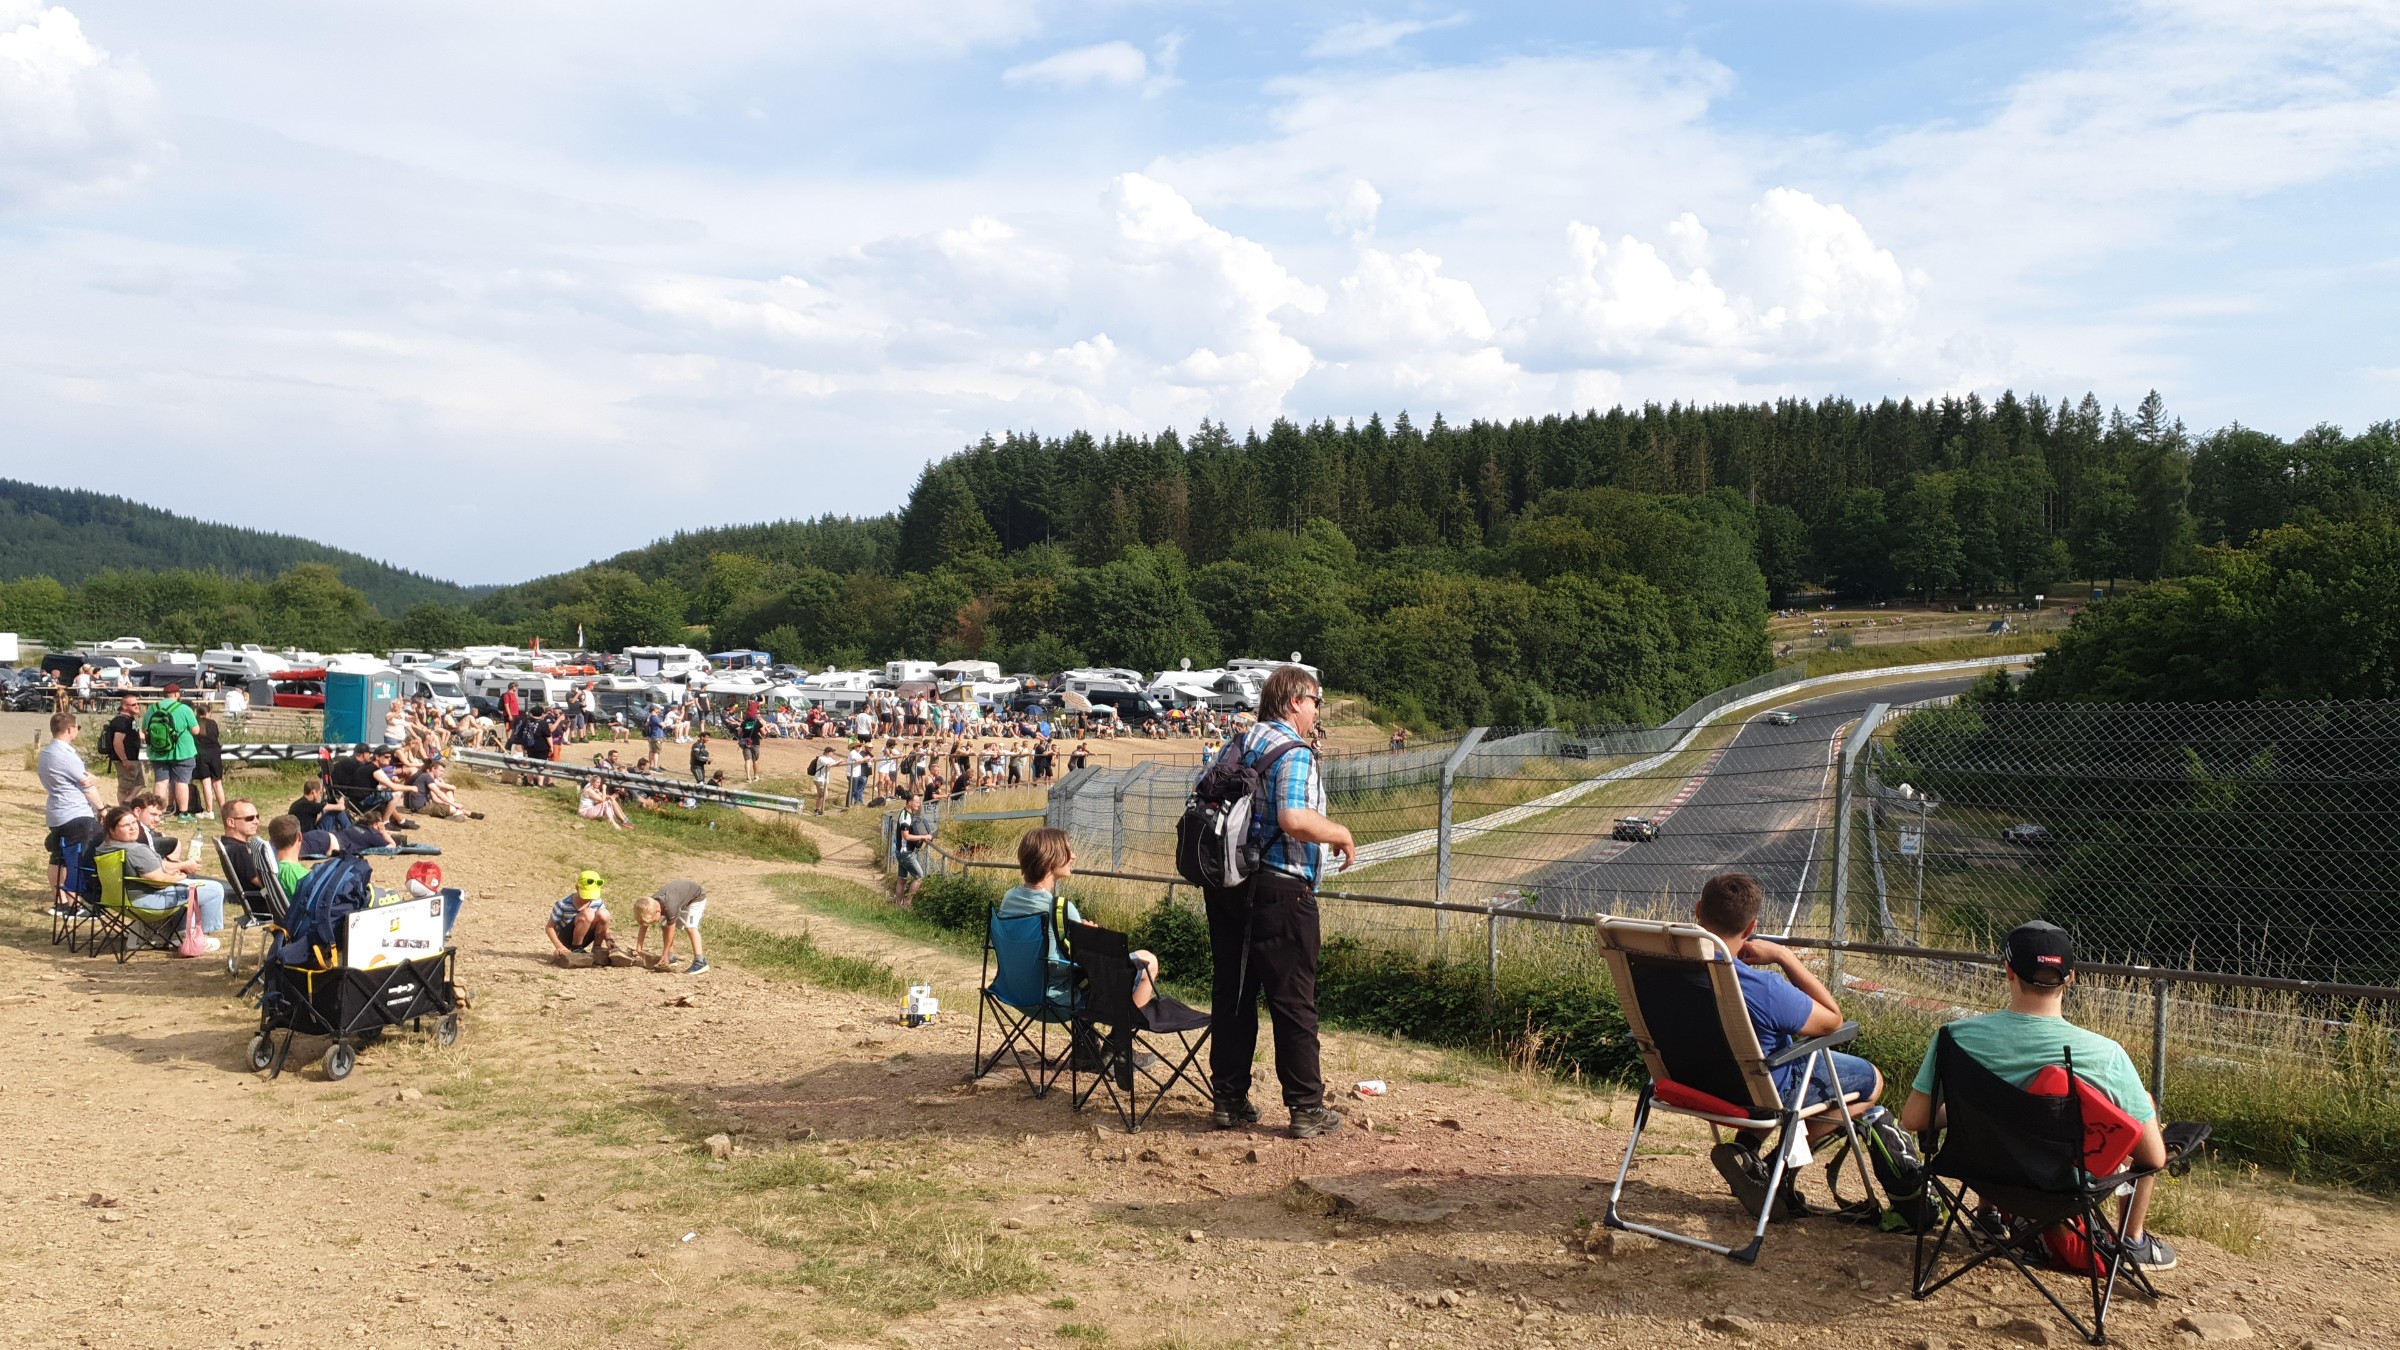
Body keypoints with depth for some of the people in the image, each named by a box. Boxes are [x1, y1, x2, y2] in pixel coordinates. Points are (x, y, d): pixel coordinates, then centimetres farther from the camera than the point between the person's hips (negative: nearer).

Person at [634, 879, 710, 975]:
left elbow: (670, 933, -29)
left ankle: (700, 962, -29)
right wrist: (638, 950, -7)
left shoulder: (670, 907, -40)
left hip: (696, 898, -8)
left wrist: (664, 955, -21)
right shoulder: (649, 906, -19)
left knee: (690, 926, -25)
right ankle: (671, 958, 13)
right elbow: (643, 927, -7)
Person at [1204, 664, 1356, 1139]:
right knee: (1293, 1001, 0)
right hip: (1280, 890, -8)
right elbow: (1294, 819, -27)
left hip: (1226, 887, 8)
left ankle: (1230, 1100, 18)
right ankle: (1306, 1108, 6)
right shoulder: (1293, 752, -13)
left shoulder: (1235, 747, 12)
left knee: (1233, 994, 12)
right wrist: (1342, 835, -11)